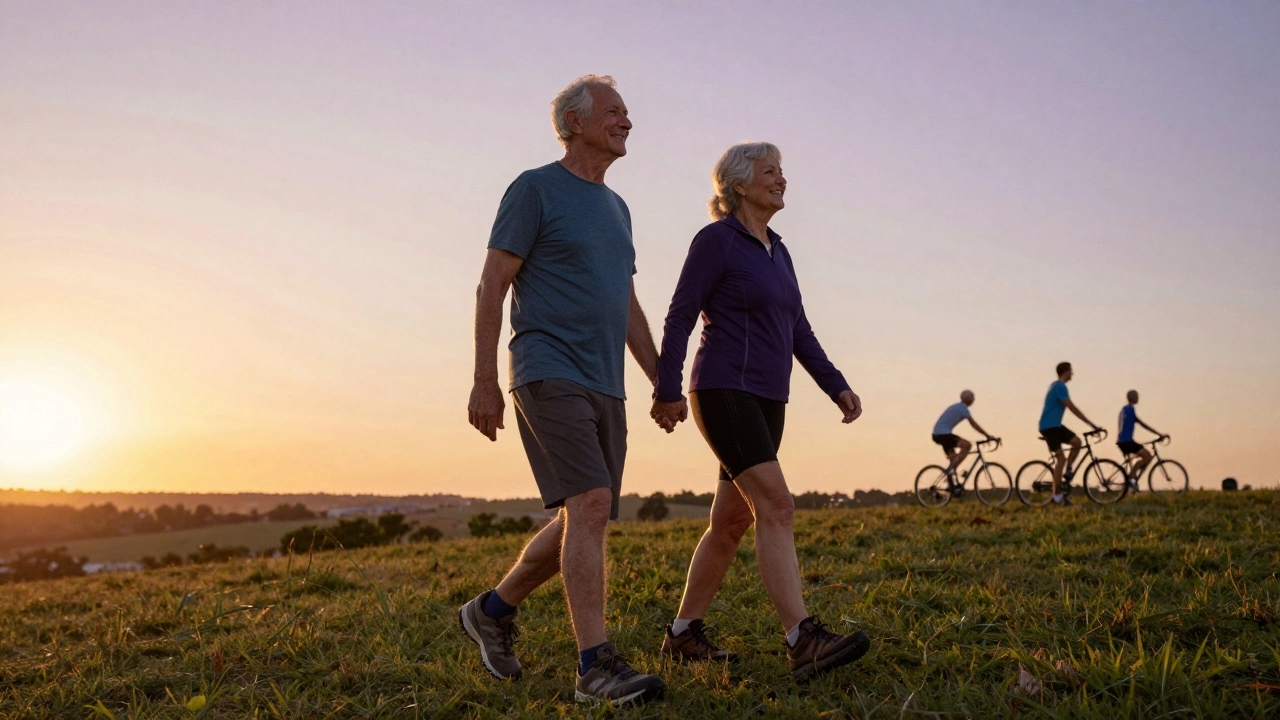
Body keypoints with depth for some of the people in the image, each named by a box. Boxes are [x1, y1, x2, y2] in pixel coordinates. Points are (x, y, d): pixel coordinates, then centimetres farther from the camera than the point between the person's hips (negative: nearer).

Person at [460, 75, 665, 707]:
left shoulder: (615, 207, 21)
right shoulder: (535, 189, -1)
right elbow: (492, 287, -5)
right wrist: (484, 384, -11)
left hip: (605, 389, 8)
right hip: (550, 376, -8)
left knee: (583, 523, 8)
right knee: (590, 505, -18)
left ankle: (493, 609, 27)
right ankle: (596, 666, -13)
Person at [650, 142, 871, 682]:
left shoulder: (777, 252, 18)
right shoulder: (716, 239, -5)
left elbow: (798, 331, 18)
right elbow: (680, 317, -8)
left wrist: (837, 387, 9)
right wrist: (667, 390, -12)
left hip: (767, 401, 9)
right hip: (725, 393, -9)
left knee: (731, 521, 9)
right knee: (775, 507, -19)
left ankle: (683, 633, 20)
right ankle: (804, 643, -24)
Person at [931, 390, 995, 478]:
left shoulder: (957, 407, 21)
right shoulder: (962, 407, -9)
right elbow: (974, 424, -11)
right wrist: (987, 436, -8)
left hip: (937, 435, 10)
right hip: (943, 434, -10)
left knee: (954, 459, 16)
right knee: (967, 445, -17)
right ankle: (951, 469, -19)